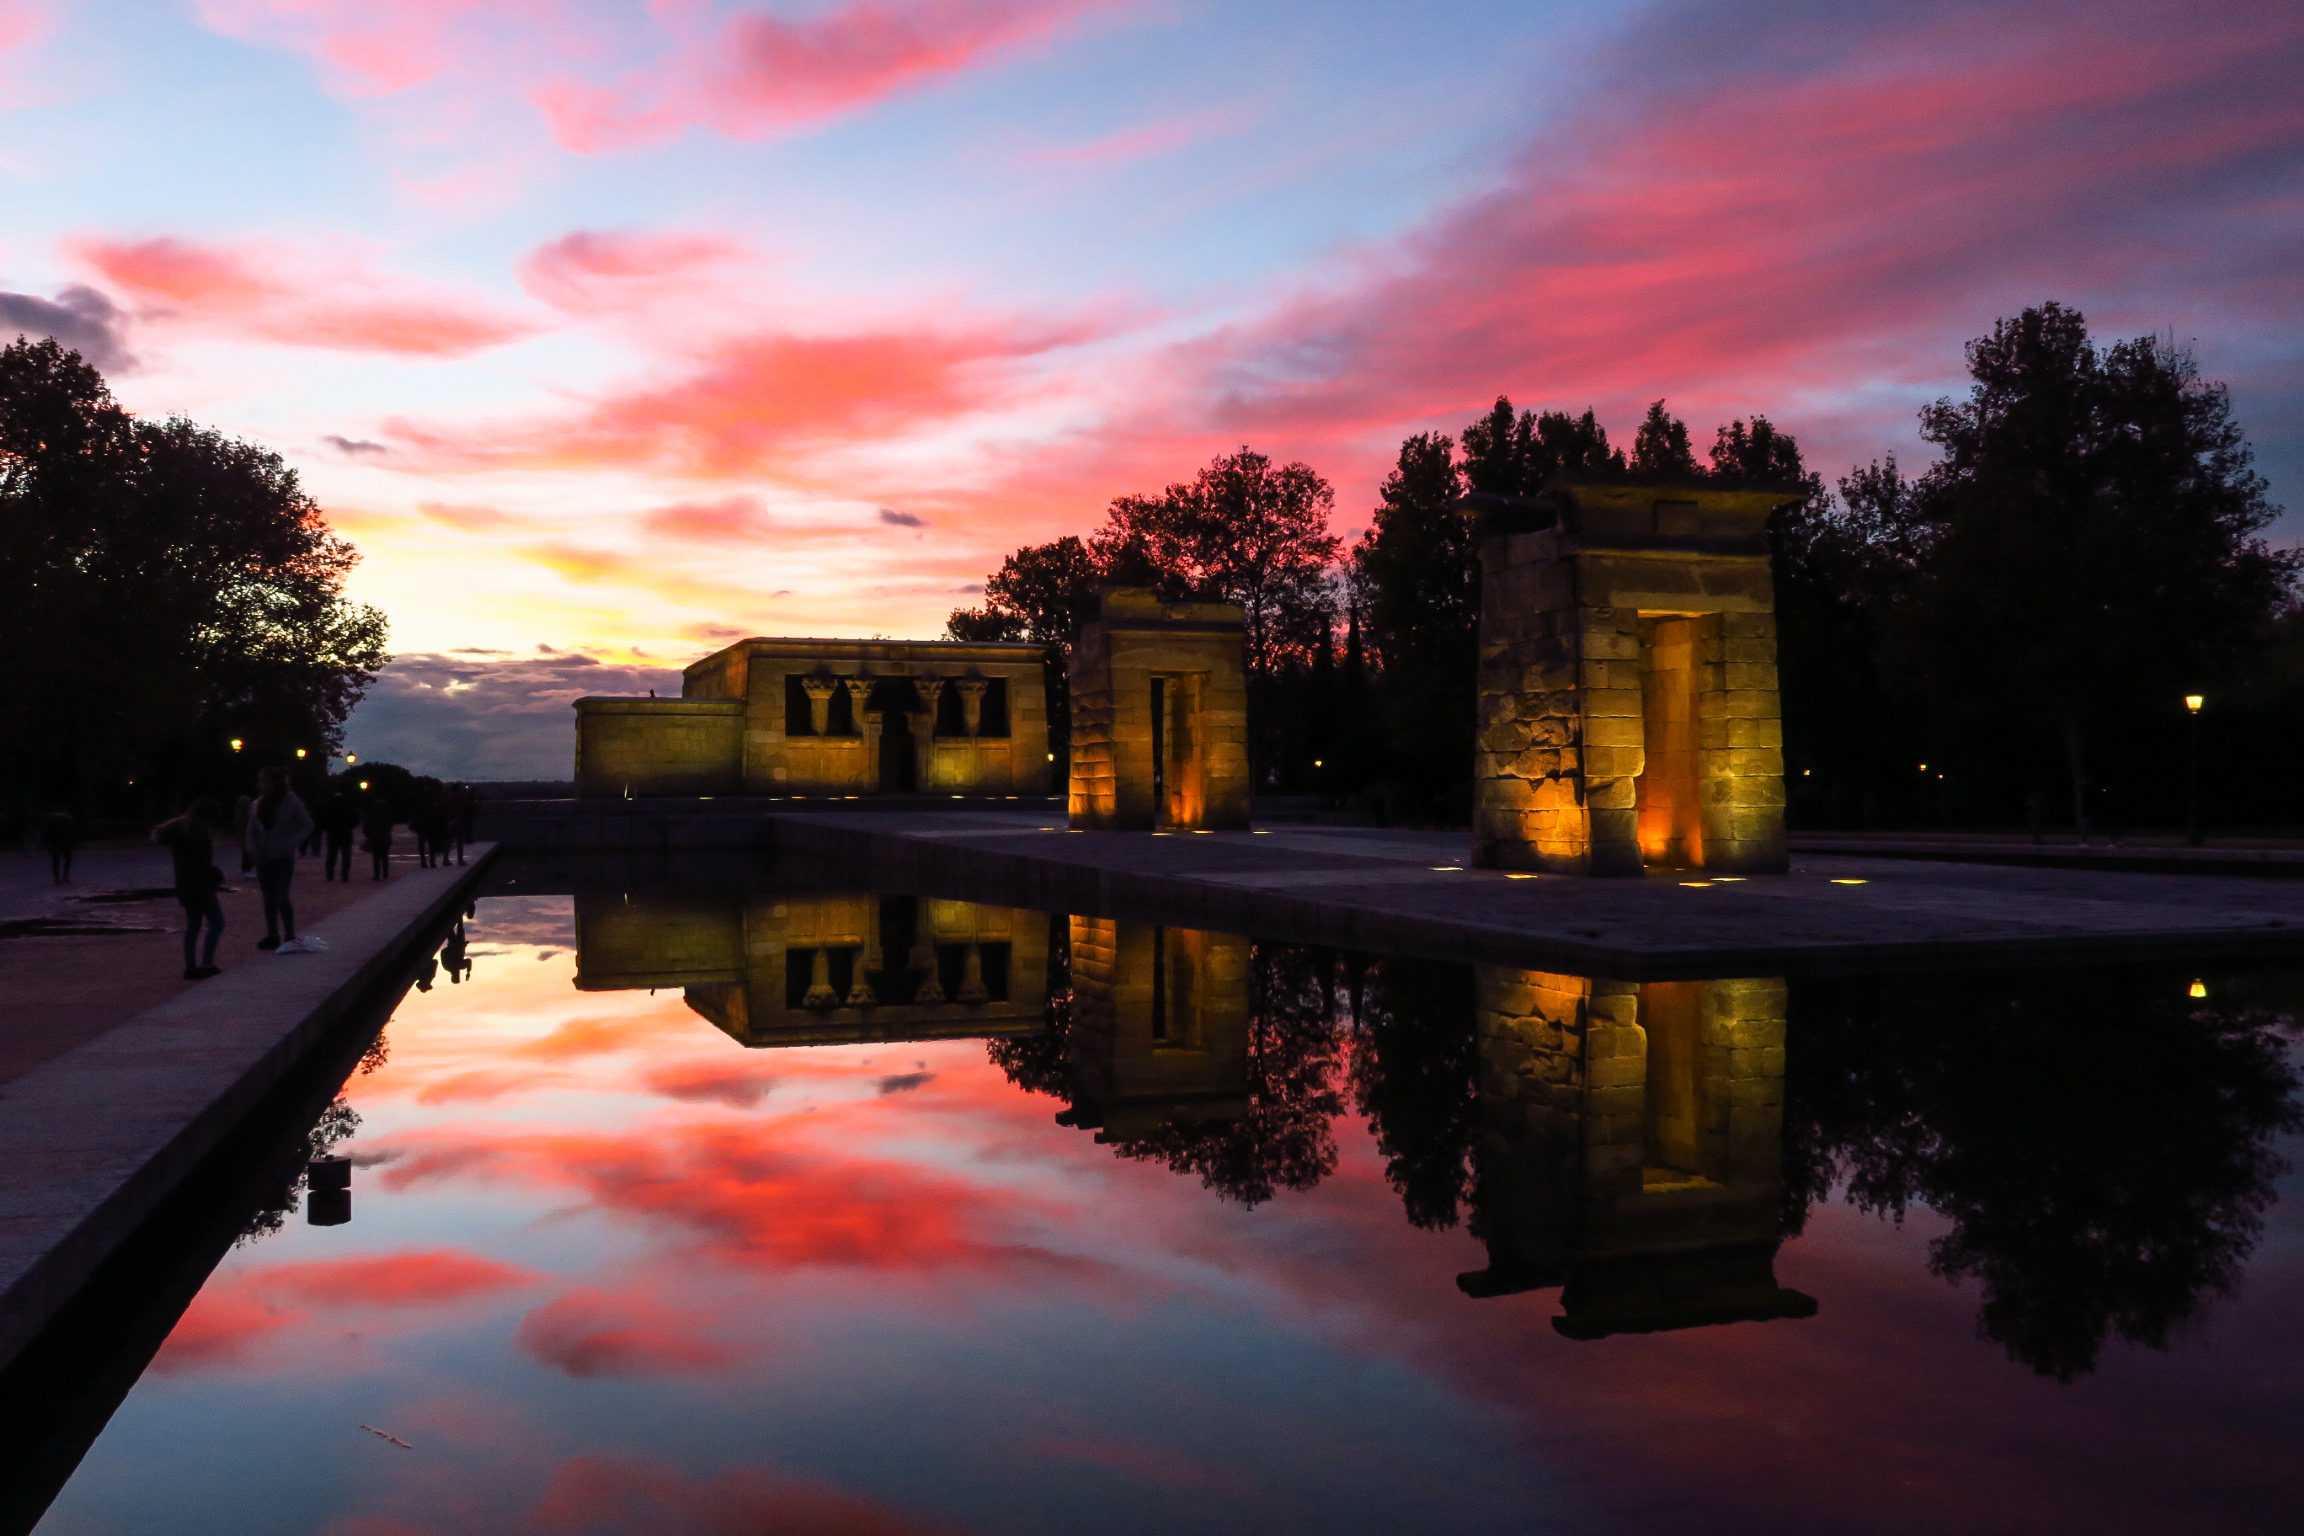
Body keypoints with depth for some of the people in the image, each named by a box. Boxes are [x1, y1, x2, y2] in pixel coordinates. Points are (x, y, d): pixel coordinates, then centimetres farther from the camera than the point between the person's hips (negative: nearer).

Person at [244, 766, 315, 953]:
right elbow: (251, 830, 11)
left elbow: (307, 825, -4)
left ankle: (290, 937, -4)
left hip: (283, 858, -5)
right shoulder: (258, 804, 7)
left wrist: (291, 844, -15)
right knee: (269, 898, 8)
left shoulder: (291, 802, -7)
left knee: (281, 897, -11)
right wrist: (252, 850, -5)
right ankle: (272, 935, 15)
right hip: (263, 859, 5)